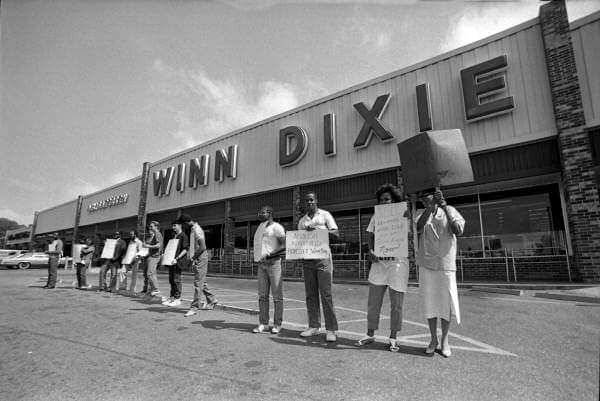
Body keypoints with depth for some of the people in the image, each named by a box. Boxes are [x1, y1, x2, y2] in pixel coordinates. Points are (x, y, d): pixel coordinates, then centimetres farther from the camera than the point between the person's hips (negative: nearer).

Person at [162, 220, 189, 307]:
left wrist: (177, 258, -21)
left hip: (178, 261, -8)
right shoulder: (174, 236, 19)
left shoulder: (183, 236, -8)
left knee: (176, 279, -5)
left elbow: (185, 249, -14)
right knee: (171, 279, 11)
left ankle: (177, 299, 3)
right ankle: (172, 297, 20)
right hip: (171, 260, 8)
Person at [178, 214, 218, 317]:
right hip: (197, 258, 10)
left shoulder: (197, 230, -18)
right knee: (201, 282, 17)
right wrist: (193, 258, 12)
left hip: (200, 258, -10)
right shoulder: (193, 229, 13)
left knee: (198, 283, -5)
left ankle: (194, 307, 1)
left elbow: (203, 247, -24)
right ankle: (211, 300, 30)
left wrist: (193, 257, -16)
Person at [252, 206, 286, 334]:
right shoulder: (260, 227, 19)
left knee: (277, 295, -1)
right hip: (261, 264, 7)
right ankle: (263, 323, 12)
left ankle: (277, 324, 7)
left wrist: (269, 255, -20)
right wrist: (259, 258, 10)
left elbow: (284, 245, -12)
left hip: (273, 262, -7)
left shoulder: (276, 227, -4)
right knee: (262, 295, 6)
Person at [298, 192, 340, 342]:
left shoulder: (325, 215, 4)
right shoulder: (301, 221, 17)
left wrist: (317, 229, -16)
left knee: (326, 294, -6)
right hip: (307, 260, 5)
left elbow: (336, 234, -4)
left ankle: (331, 329, 0)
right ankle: (313, 326, 16)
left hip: (323, 258, -5)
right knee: (310, 294, 7)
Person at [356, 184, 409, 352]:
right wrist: (370, 251, -7)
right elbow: (371, 237, 10)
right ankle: (370, 334, 23)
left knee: (396, 304, 6)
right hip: (379, 262, 3)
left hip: (398, 261, -3)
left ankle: (393, 338, 22)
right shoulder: (376, 217, 10)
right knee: (373, 301, 7)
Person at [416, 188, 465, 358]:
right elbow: (418, 228, -15)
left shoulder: (450, 211, 4)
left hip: (446, 265, -1)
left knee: (446, 303, 4)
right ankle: (433, 340, 21)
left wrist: (445, 208, -18)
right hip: (426, 265, 1)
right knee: (429, 303, 6)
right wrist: (431, 207, -22)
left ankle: (445, 341, 20)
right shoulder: (422, 214, 7)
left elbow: (458, 231, -11)